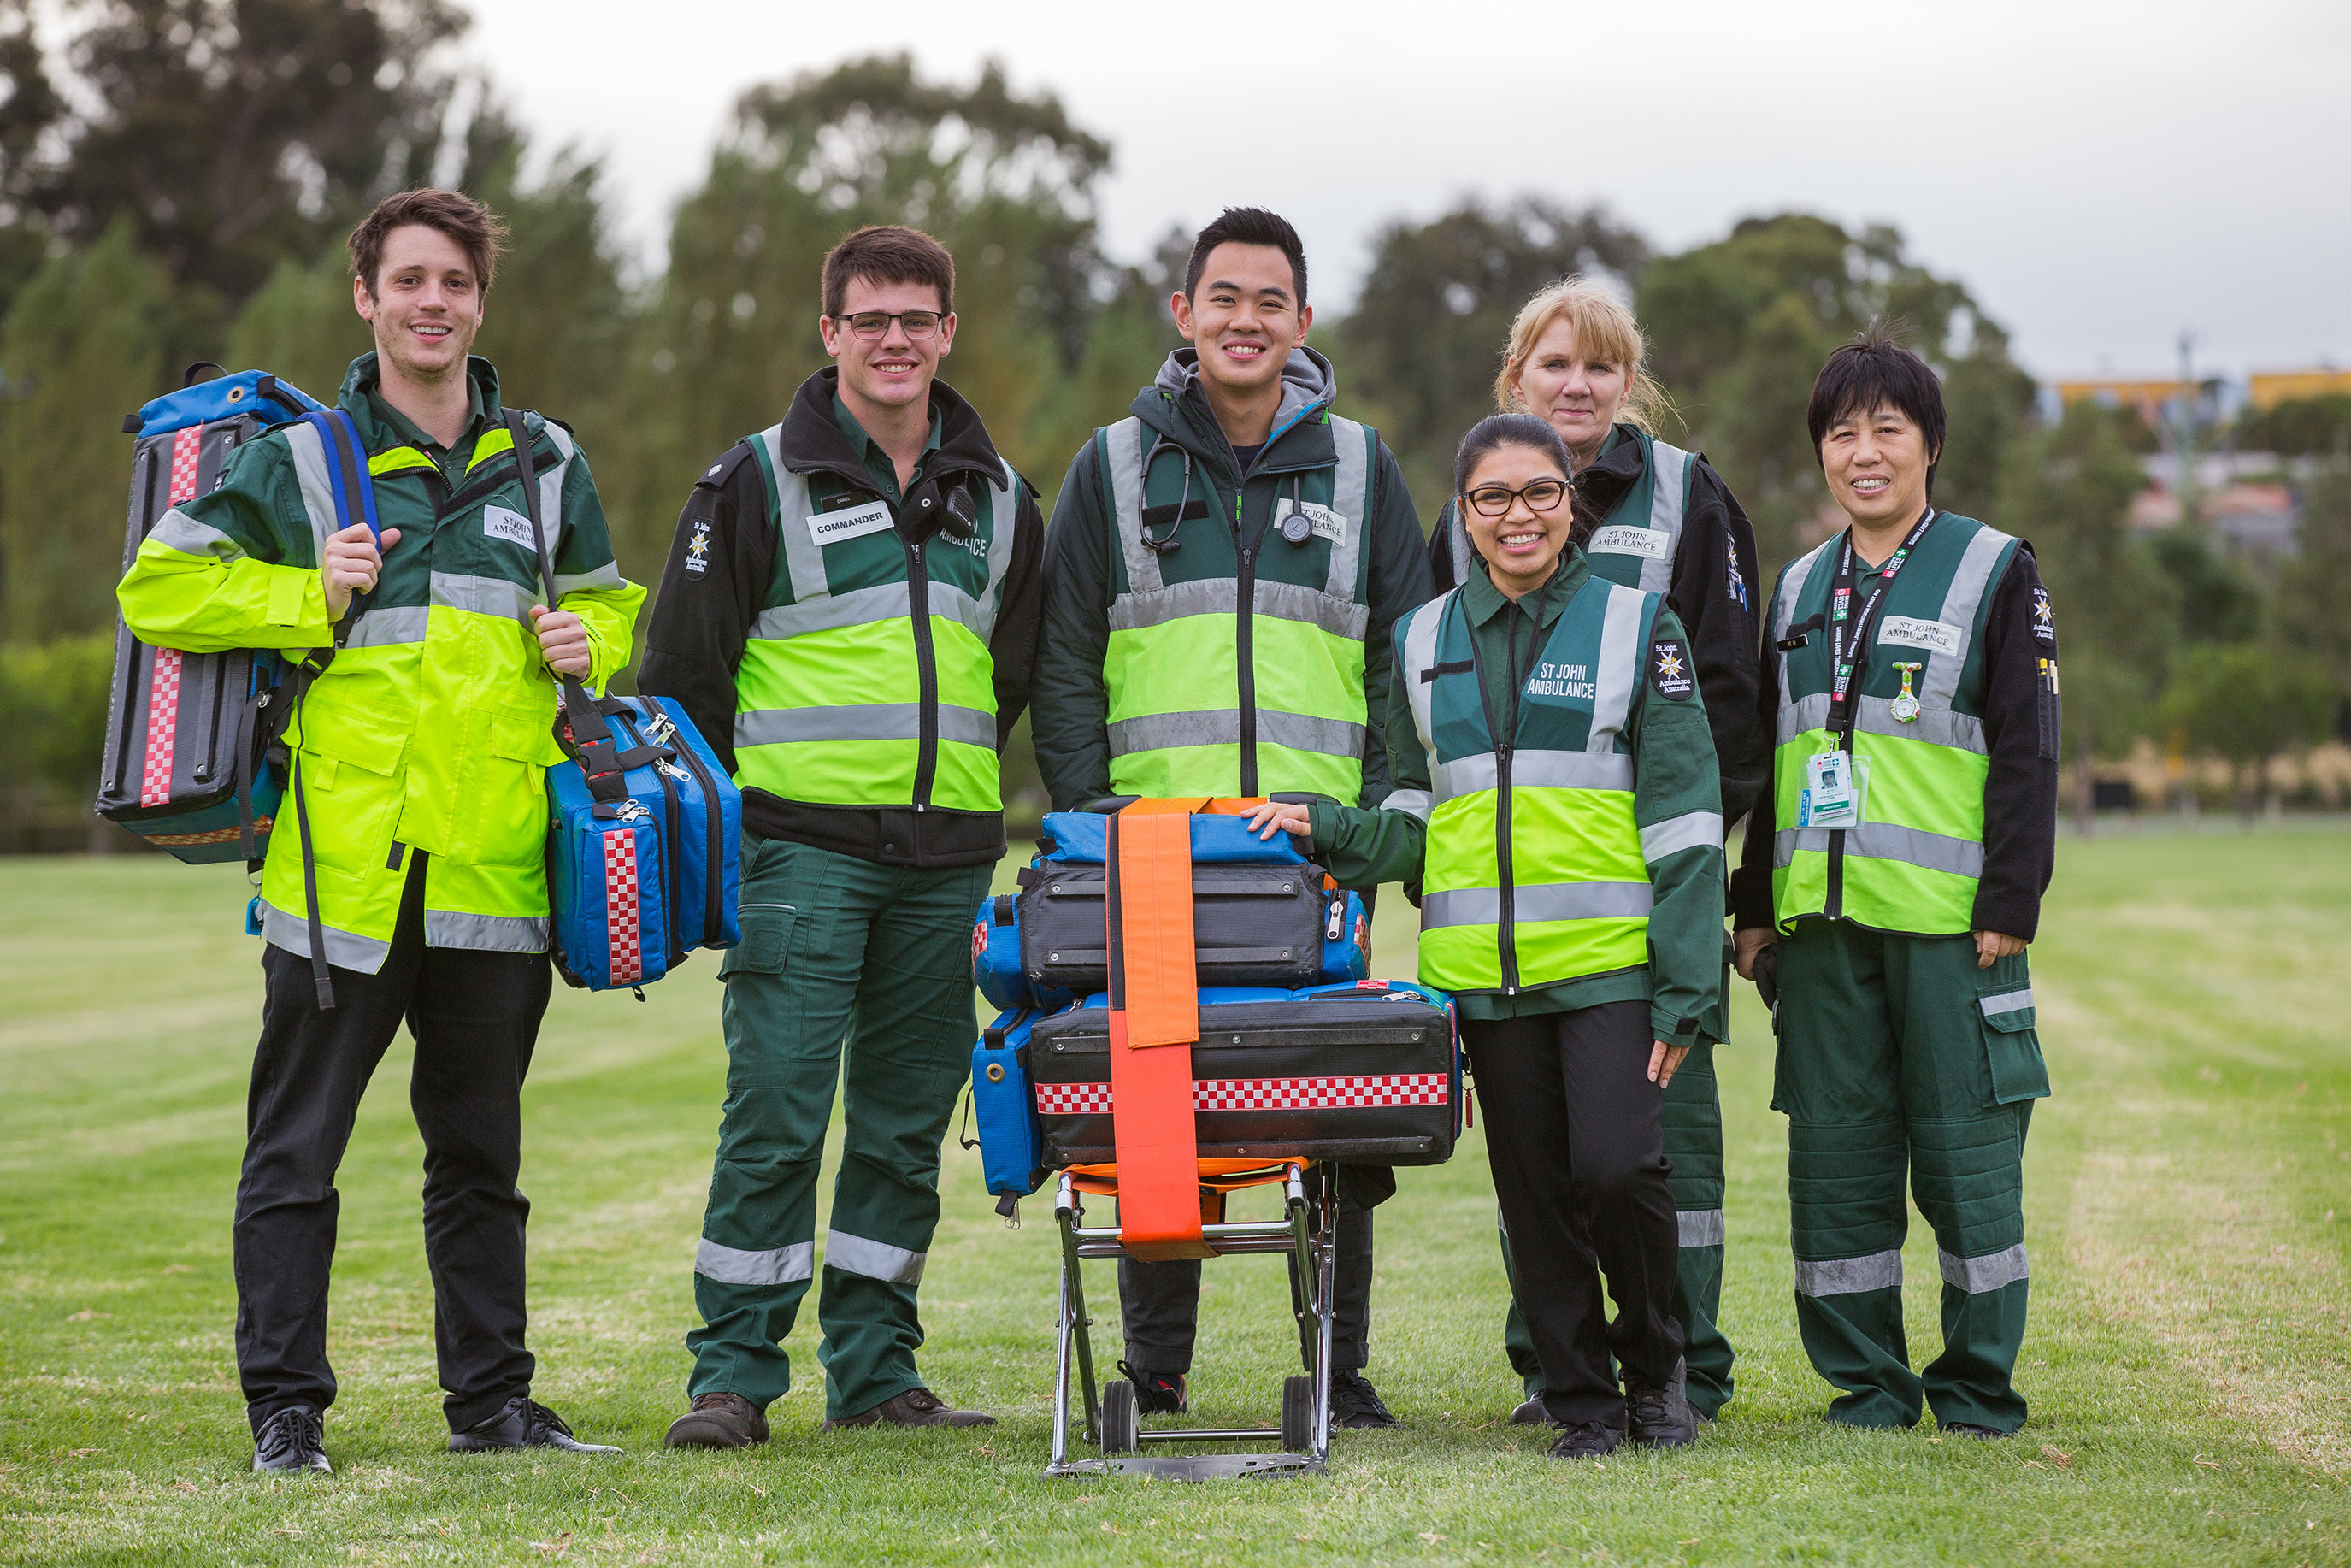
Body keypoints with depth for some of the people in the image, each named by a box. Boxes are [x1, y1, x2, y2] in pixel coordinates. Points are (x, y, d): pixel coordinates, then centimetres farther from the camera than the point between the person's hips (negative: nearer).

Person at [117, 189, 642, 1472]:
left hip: (494, 872, 3)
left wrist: (587, 644, 3)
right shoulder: (297, 460, 2)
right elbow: (154, 588, 2)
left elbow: (606, 599, 26)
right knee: (295, 1149, 0)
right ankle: (285, 1407, 7)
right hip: (341, 867, -3)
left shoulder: (545, 464, 13)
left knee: (480, 1150, 12)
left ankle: (491, 1398, 20)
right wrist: (311, 598, -9)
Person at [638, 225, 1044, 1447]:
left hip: (944, 860, 4)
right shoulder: (758, 483, 1)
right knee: (776, 1113, -8)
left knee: (908, 1119, 7)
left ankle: (876, 1368, 15)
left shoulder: (996, 498, 14)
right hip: (802, 850, -4)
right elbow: (682, 668, 1)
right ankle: (733, 1373, -2)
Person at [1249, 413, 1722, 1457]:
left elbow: (1683, 821, 0)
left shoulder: (1636, 626, 2)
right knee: (1534, 1193, 5)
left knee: (1616, 1166, -14)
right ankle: (1583, 1402, 17)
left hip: (1609, 962, -3)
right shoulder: (1424, 642, 12)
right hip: (1485, 971, 3)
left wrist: (1684, 989, -7)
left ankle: (1655, 1365, 9)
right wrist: (1327, 829, -4)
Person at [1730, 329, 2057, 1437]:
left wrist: (2009, 905, -10)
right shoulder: (1802, 590, 17)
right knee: (1835, 1158, 4)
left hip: (1948, 921, -4)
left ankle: (1978, 1389, 8)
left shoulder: (1993, 571, 2)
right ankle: (1866, 1385, 13)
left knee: (1964, 1152, -2)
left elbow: (2027, 753, -2)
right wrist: (1756, 908, 14)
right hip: (1822, 921, 5)